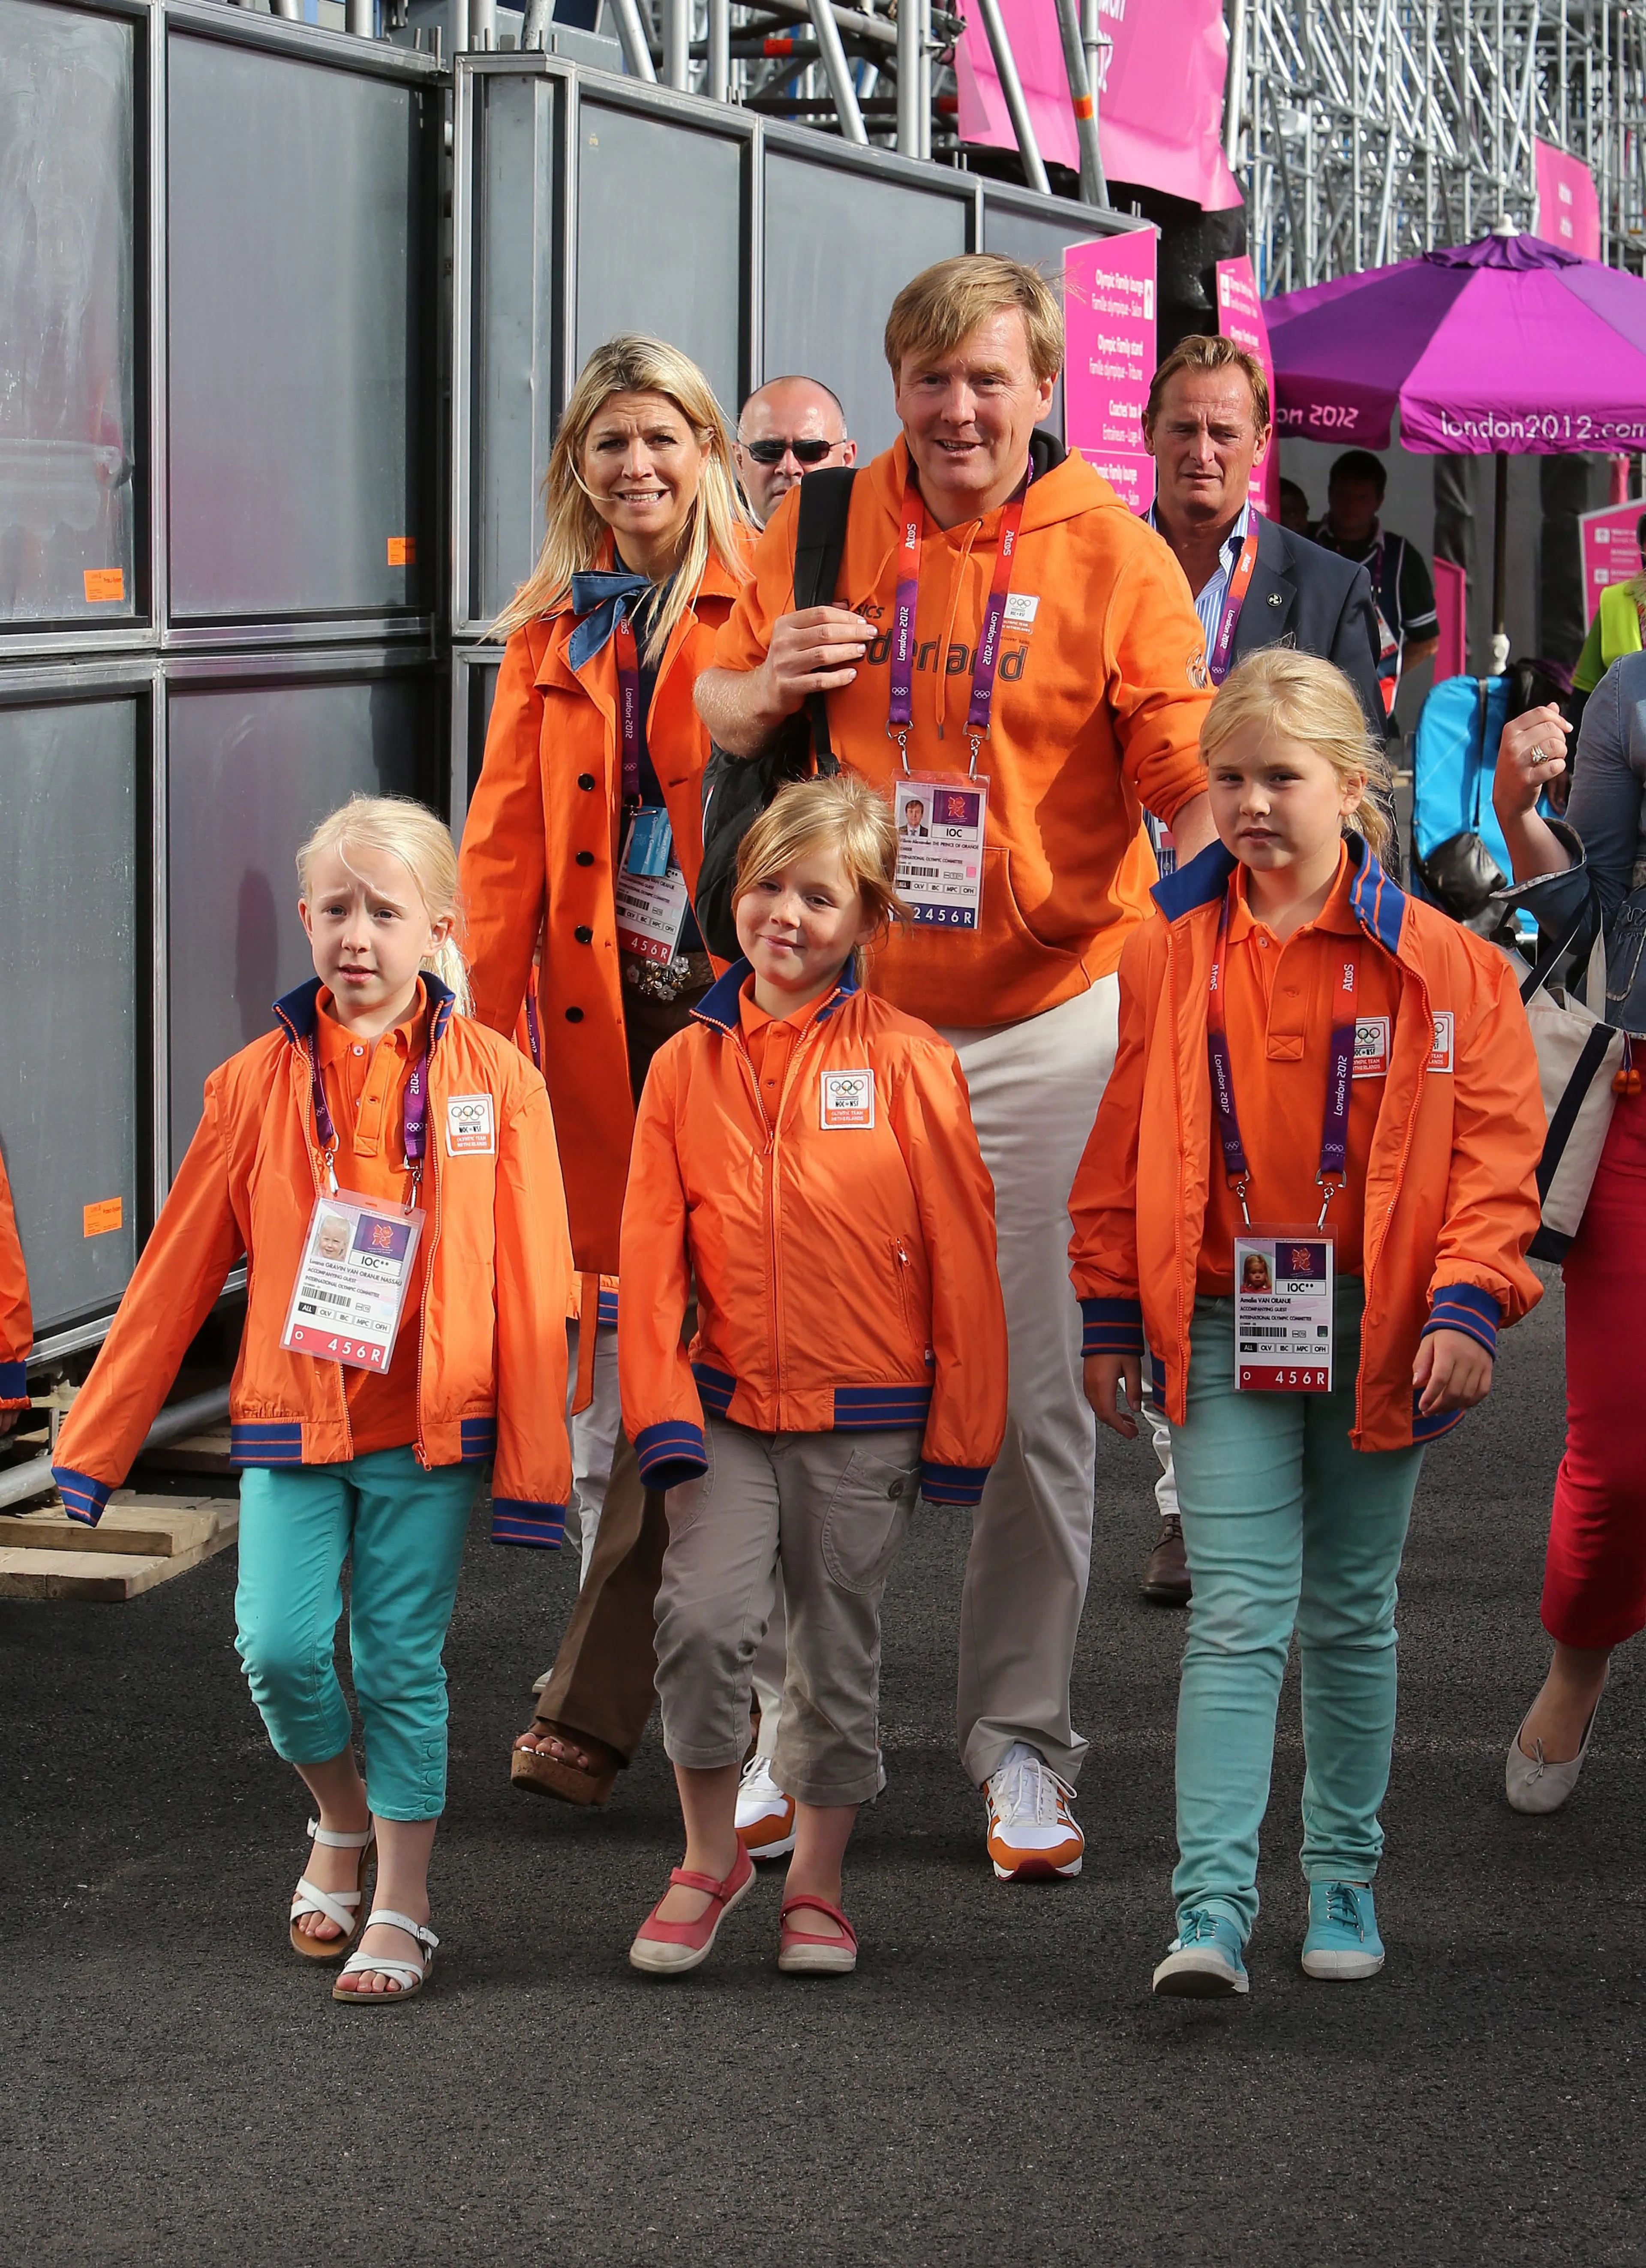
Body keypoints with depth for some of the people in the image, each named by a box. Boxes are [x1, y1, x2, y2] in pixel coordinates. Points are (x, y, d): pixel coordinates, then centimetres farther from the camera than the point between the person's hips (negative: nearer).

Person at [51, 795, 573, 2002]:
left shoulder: (495, 1082, -3)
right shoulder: (259, 1084, 1)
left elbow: (531, 1284, -1)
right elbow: (177, 1273, 5)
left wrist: (532, 1464, -3)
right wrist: (94, 1440, 6)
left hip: (429, 1426, -1)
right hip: (291, 1417, 1)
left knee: (401, 1665, 3)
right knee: (281, 1646, -8)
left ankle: (401, 1913, 16)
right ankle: (342, 1821, 22)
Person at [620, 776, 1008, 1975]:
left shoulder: (908, 1063, -7)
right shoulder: (688, 1064, 1)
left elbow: (962, 1257, -4)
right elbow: (653, 1252, 2)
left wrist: (960, 1426, -4)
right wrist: (663, 1412, -6)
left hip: (865, 1420, -1)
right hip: (728, 1405, 2)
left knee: (839, 1651, 8)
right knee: (701, 1617, -14)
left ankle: (817, 1884, 26)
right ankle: (709, 1857, 7)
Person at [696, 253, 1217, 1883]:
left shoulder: (1107, 547, -3)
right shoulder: (828, 530, 4)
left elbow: (1184, 768, -7)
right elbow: (715, 716, 11)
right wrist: (758, 691, -12)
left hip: (1049, 1012, -2)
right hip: (854, 1003, 2)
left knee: (1033, 1392, 0)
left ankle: (1021, 1735, 12)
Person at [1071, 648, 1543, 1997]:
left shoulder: (1440, 963, -2)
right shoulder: (1169, 958, 4)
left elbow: (1493, 1144, -2)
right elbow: (1125, 1151, 9)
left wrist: (1468, 1304, -12)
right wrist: (1112, 1319, 7)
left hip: (1373, 1331, 0)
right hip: (1225, 1331, 0)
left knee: (1352, 1617, 12)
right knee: (1237, 1616, -8)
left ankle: (1345, 1883, 26)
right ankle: (1213, 1909, -10)